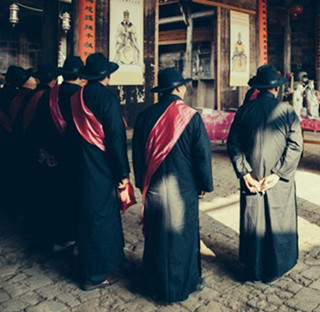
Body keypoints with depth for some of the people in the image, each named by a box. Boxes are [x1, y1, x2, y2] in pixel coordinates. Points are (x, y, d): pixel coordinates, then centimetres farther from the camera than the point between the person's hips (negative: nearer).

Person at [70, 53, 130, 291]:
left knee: (90, 215, 19)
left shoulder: (77, 98, 4)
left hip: (84, 166, 7)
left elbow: (76, 132, 10)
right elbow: (116, 137, -18)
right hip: (103, 169, -7)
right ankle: (96, 275, 18)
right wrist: (123, 172, -12)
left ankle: (91, 264, 37)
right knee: (101, 217, 5)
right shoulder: (108, 98, -16)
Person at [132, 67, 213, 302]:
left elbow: (137, 154, 4)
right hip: (183, 189, -3)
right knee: (183, 236, 14)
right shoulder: (191, 117, -14)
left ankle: (157, 284, 33)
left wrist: (142, 184, 16)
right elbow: (203, 154, -11)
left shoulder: (146, 116, -4)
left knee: (156, 236, 17)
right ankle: (185, 283, 30)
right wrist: (205, 184, 3)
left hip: (154, 188, 3)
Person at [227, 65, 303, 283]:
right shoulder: (287, 111, -7)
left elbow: (233, 144, -5)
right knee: (278, 224, 14)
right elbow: (295, 146, -12)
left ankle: (253, 270, 28)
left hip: (251, 179, 2)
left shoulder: (244, 111, -2)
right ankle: (274, 270, 28)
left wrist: (245, 173, -6)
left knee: (252, 225, 13)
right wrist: (277, 174, -12)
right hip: (280, 183, -1)